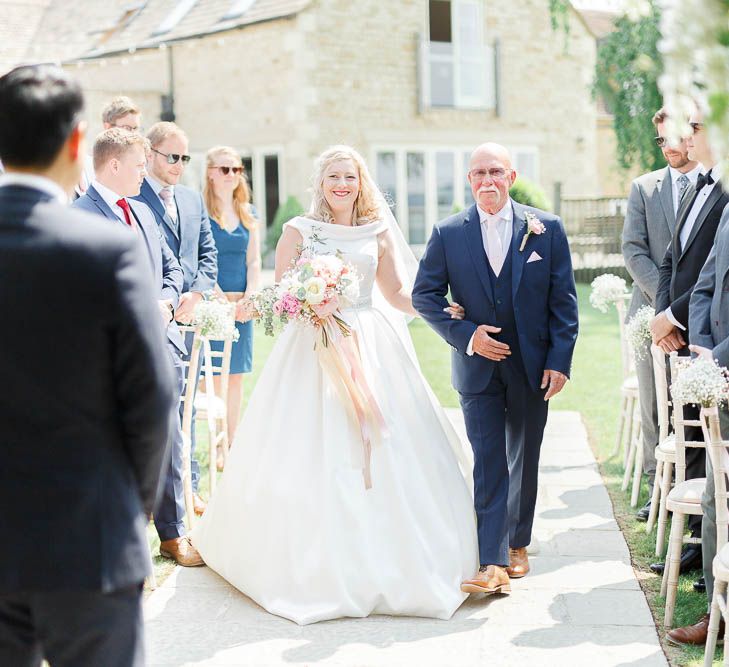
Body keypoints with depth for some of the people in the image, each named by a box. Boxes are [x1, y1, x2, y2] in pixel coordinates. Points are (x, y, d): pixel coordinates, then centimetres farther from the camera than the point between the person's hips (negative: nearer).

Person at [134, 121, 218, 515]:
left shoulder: (193, 200, 17)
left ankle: (188, 486, 21)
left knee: (185, 407, 13)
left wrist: (196, 294, -3)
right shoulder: (130, 198, -5)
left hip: (188, 315, 6)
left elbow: (208, 254, 15)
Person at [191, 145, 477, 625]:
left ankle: (387, 555, 11)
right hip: (314, 347, -2)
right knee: (313, 454, -3)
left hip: (372, 347, 2)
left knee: (385, 449, -1)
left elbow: (397, 291, 13)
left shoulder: (378, 231, 9)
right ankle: (317, 560, 6)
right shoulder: (298, 231, 2)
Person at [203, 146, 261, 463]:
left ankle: (231, 445, 14)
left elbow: (253, 261, 11)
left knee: (236, 376, 8)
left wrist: (249, 299, -3)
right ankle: (217, 447, -1)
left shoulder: (248, 213, 14)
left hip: (242, 306, 5)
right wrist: (220, 300, -14)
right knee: (213, 376, -6)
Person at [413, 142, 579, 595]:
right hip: (478, 366, -1)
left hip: (532, 367, 1)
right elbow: (425, 295, 0)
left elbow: (564, 301, -1)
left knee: (524, 461, 14)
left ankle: (518, 545, 31)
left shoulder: (547, 228, -2)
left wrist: (559, 361, -7)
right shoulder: (448, 233, -2)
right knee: (488, 464, -6)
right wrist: (466, 335, -13)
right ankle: (492, 563, -7)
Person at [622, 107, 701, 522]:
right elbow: (633, 250, 3)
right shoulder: (645, 187, 10)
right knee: (654, 408, 4)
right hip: (655, 311, 2)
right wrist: (666, 296, -10)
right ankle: (659, 488, 12)